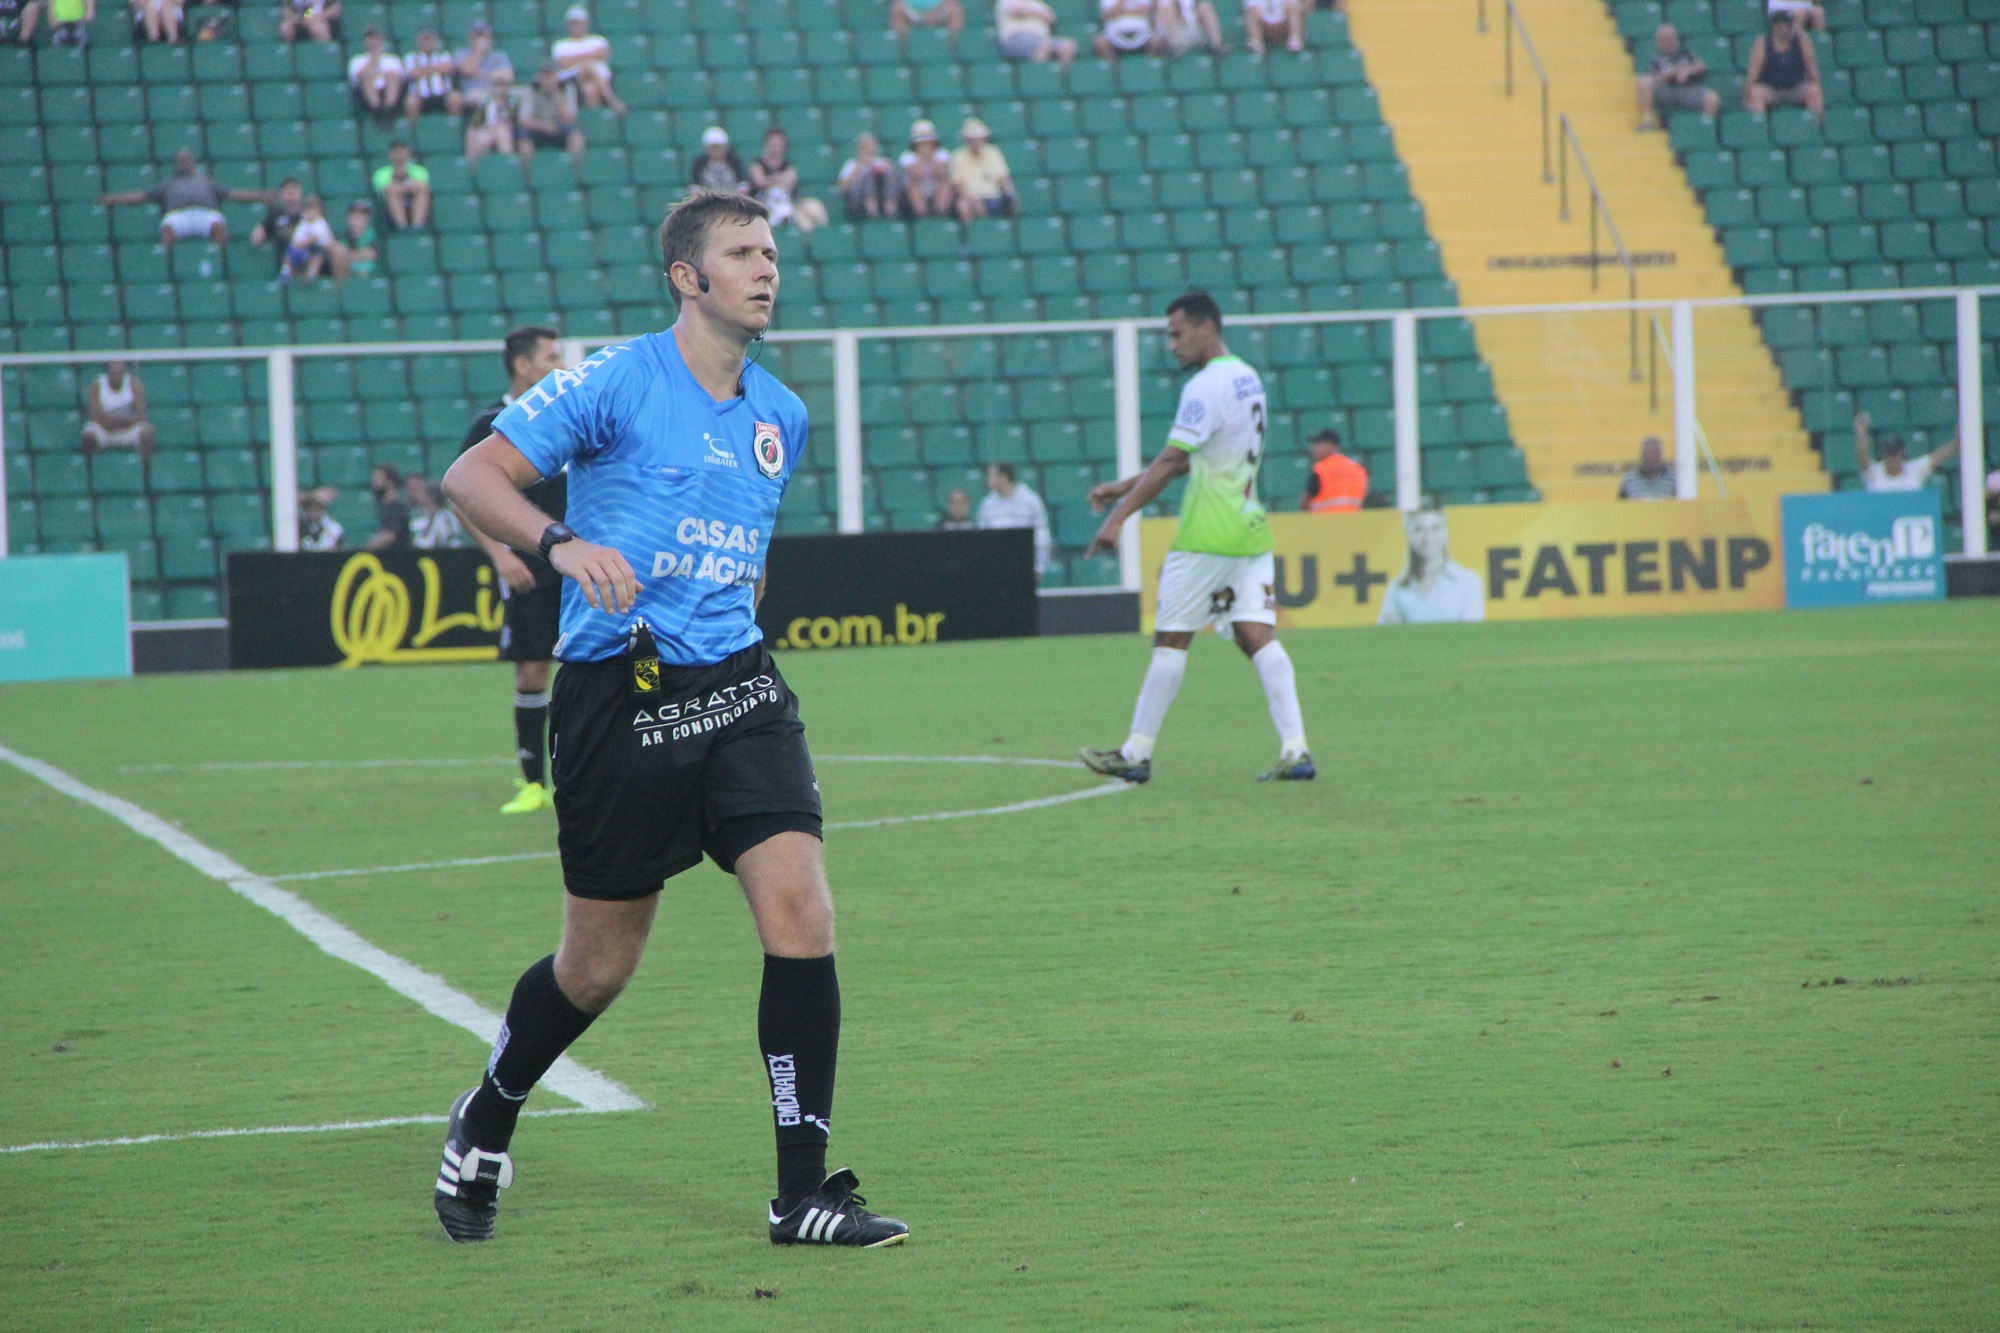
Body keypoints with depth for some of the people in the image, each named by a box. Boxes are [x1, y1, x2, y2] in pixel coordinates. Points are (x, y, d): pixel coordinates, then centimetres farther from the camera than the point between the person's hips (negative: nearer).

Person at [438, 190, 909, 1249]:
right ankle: (482, 1130, 33)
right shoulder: (618, 380, -7)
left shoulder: (780, 415, 12)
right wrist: (562, 543, -27)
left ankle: (802, 1196, -6)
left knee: (801, 915, -12)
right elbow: (471, 475, -11)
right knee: (598, 966, 4)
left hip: (737, 688, 5)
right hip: (618, 694, -5)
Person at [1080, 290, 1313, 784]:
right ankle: (1295, 750, -10)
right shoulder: (1248, 379, 15)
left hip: (1207, 538, -8)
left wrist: (1118, 516, -15)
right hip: (1251, 532, 8)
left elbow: (1169, 463, -17)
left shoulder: (1206, 387, -13)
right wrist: (1125, 487, 21)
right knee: (1258, 637, 1)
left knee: (1170, 640, 1)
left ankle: (1137, 753, 8)